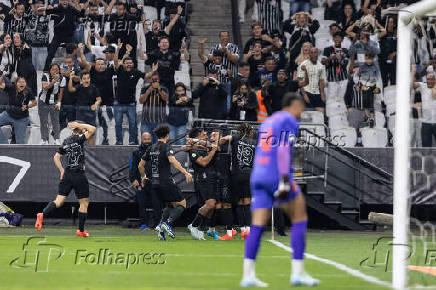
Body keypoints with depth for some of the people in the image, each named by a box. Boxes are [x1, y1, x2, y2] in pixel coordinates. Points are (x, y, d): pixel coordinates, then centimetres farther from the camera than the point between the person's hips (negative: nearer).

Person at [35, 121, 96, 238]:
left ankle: (43, 214, -22)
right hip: (79, 175, -6)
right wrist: (78, 125, -8)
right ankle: (81, 230, 11)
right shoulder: (79, 139, -9)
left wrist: (62, 170, 19)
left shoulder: (66, 142, 12)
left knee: (59, 201, 2)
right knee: (84, 203, 8)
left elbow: (56, 157, 14)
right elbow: (92, 129, -17)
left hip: (67, 175, 6)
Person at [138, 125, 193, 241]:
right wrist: (185, 173, -34)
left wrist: (143, 177, 36)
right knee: (182, 204, 1)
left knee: (170, 205, 21)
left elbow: (140, 165, 18)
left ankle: (161, 225, 2)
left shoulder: (151, 148, 12)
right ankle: (168, 223, -18)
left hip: (155, 183, 7)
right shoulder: (166, 148, -10)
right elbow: (172, 161, -28)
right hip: (166, 182, -7)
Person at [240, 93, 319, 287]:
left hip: (258, 176, 7)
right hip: (278, 177, -7)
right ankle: (297, 272, 0)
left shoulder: (267, 122, 24)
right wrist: (285, 180, -21)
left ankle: (248, 275, -9)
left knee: (257, 226, 1)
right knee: (300, 219, 4)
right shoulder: (289, 121, -2)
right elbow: (283, 150, -15)